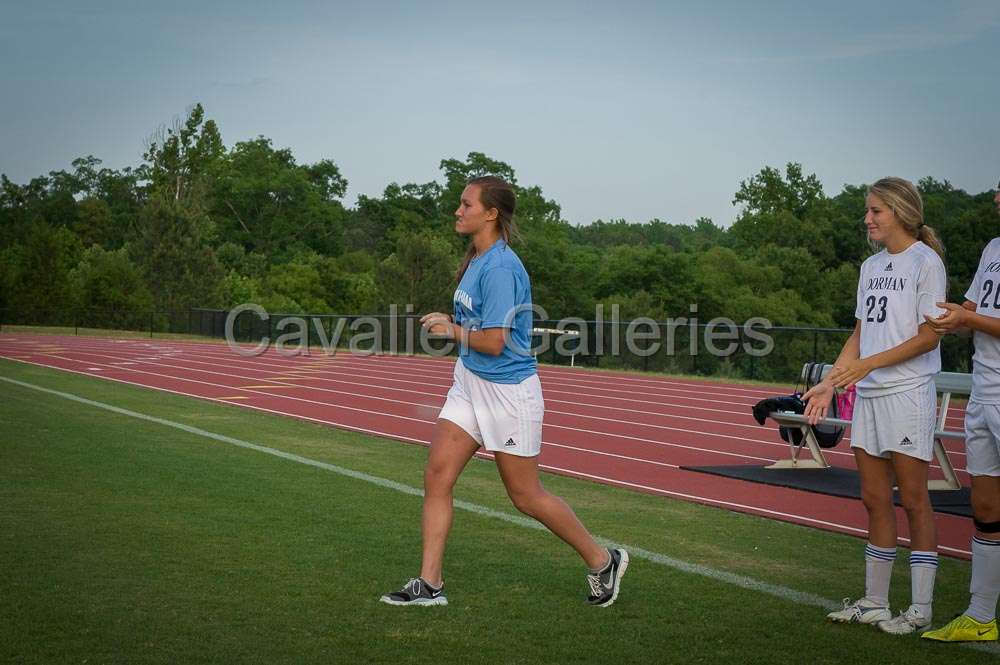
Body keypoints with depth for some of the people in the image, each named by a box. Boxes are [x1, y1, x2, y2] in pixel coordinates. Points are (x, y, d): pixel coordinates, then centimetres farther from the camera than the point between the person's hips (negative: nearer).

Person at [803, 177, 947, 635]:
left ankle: (920, 610, 3)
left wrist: (869, 364, -18)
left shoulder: (925, 262, -7)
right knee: (874, 500, 9)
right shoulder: (871, 267, 15)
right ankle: (874, 603, 16)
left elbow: (929, 336, -13)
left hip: (908, 395, -7)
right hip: (868, 396, 7)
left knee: (913, 500, -3)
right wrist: (829, 383, 10)